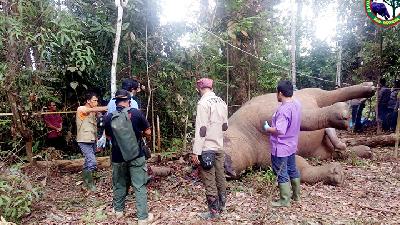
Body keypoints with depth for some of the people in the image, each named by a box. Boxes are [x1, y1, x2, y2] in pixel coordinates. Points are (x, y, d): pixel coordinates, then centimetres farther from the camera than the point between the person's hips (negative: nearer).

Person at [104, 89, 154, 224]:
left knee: (119, 184, 21)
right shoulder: (136, 113, -11)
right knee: (139, 186, 4)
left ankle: (118, 210, 38)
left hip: (117, 157, 3)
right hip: (136, 156, -2)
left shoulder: (109, 118, -5)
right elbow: (148, 132, -2)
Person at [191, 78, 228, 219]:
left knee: (209, 181, 3)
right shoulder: (221, 102, 8)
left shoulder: (204, 103, -16)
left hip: (207, 148, -8)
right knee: (220, 177, 17)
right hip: (219, 147, 8)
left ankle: (214, 211, 13)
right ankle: (221, 206, 31)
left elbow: (201, 130, -20)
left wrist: (196, 152, -18)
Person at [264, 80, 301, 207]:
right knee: (292, 170, 21)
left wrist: (267, 128, -15)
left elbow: (280, 130, -31)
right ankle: (296, 195, 36)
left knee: (282, 174, 4)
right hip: (291, 145, 9)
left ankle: (284, 200, 17)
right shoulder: (296, 104, 2)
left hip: (281, 148, -9)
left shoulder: (284, 109, -27)